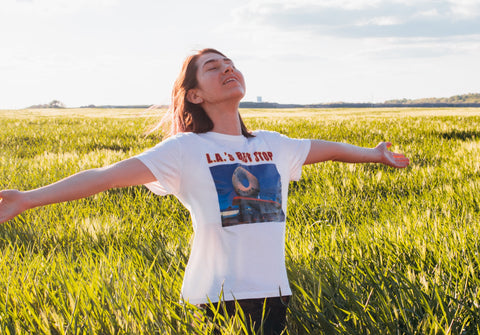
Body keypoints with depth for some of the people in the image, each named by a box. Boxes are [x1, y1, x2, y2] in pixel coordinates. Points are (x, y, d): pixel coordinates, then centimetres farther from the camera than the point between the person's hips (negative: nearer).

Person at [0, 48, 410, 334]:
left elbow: (328, 149, 30)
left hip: (273, 293, 5)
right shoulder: (184, 150, -4)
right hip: (216, 298, -5)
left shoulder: (275, 145, 11)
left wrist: (375, 155, 41)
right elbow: (106, 176, -12)